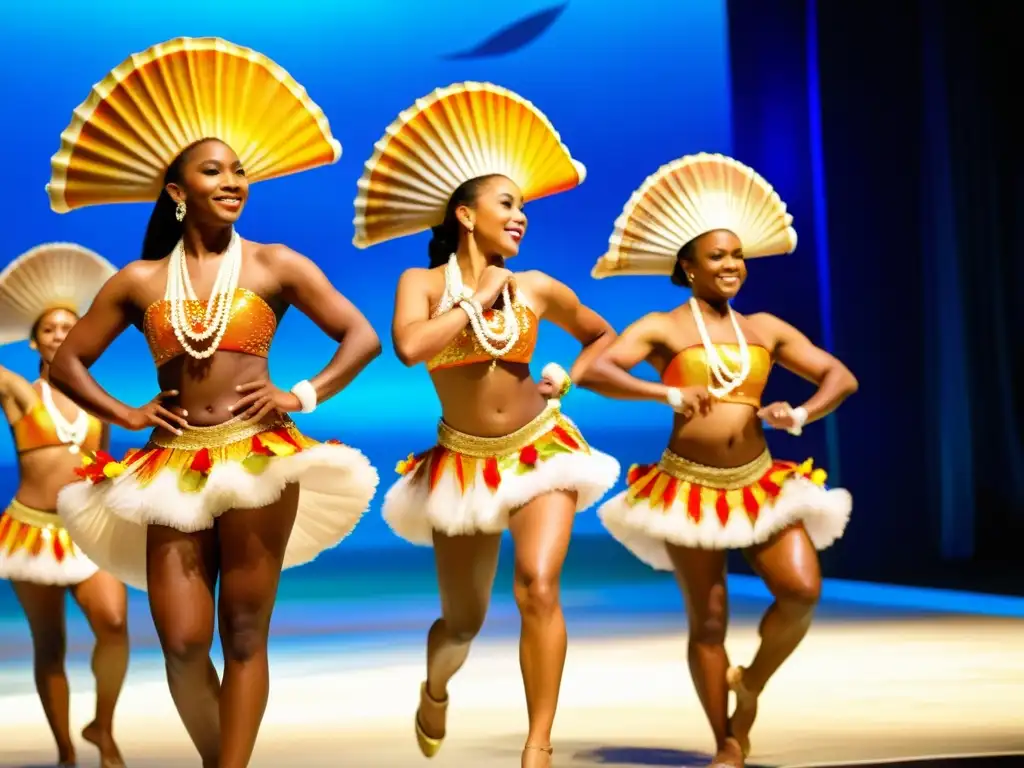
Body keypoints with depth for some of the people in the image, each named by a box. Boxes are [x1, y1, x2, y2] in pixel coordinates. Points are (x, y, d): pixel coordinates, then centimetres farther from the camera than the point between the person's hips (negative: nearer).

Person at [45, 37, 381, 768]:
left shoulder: (275, 265, 4)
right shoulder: (139, 282, 9)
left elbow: (363, 337, 5)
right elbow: (65, 362, 15)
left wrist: (302, 396, -5)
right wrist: (126, 414, 3)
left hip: (258, 459, -2)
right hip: (173, 467, 2)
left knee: (244, 636, 1)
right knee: (182, 644, -2)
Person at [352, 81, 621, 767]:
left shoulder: (537, 288, 0)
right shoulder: (424, 283, -6)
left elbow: (605, 336, 18)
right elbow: (409, 347, -28)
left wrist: (567, 379, 2)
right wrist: (480, 298, -17)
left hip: (540, 451, 1)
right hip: (464, 464, -1)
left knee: (538, 587, -22)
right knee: (463, 619, 10)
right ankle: (435, 691, 46)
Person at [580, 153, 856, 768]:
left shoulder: (766, 329, 10)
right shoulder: (662, 329, -1)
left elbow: (842, 377, 10)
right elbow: (594, 371, -15)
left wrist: (800, 414, -9)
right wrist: (667, 394, -26)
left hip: (762, 485, 3)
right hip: (690, 488, -3)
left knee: (803, 590, -16)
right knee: (709, 622, 2)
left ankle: (752, 683, 12)